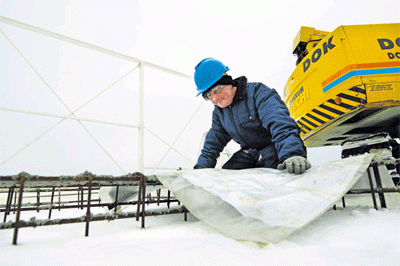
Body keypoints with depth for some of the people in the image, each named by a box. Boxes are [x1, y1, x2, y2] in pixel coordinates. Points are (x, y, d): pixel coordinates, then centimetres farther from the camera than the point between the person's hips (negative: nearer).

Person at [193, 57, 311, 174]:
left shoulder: (257, 92, -17)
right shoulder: (219, 112, 6)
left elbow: (279, 122, -34)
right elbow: (212, 144, 12)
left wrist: (292, 153, -51)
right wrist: (200, 169, 1)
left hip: (273, 148, -6)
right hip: (248, 154, 6)